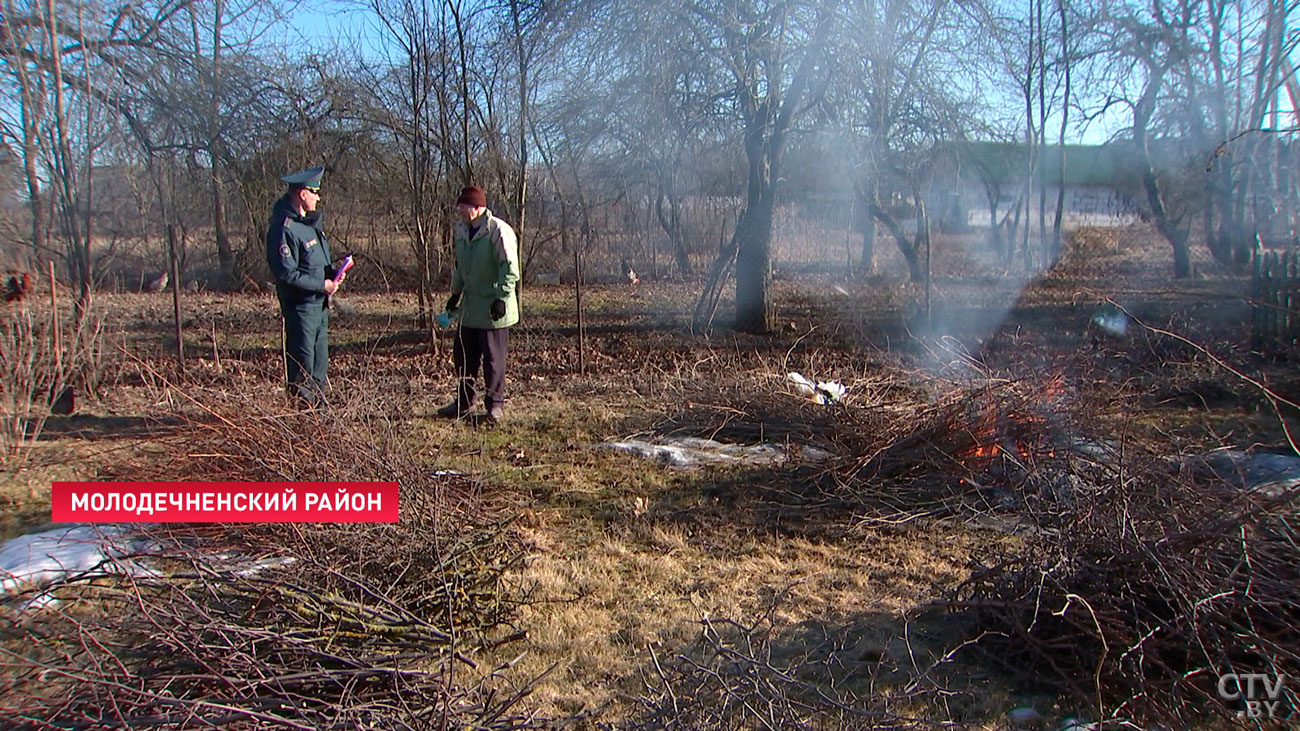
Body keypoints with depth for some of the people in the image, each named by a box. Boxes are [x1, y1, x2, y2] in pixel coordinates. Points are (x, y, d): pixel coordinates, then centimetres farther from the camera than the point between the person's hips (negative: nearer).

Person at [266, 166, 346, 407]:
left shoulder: (309, 220, 10)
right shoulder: (284, 229, -20)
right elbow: (287, 274, -23)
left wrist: (333, 272, 1)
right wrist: (321, 285, -19)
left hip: (319, 301, 10)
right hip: (300, 303, -10)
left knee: (320, 352, 17)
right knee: (303, 358, 0)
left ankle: (319, 400, 28)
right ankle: (304, 403, 9)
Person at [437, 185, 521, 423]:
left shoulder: (499, 231, -15)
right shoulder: (461, 229, 10)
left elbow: (509, 268, -16)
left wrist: (502, 298, -19)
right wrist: (456, 293, 23)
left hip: (493, 308, -8)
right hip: (469, 305, 8)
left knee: (493, 357, 0)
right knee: (462, 353, 12)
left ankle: (495, 403, 13)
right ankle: (464, 401, 25)